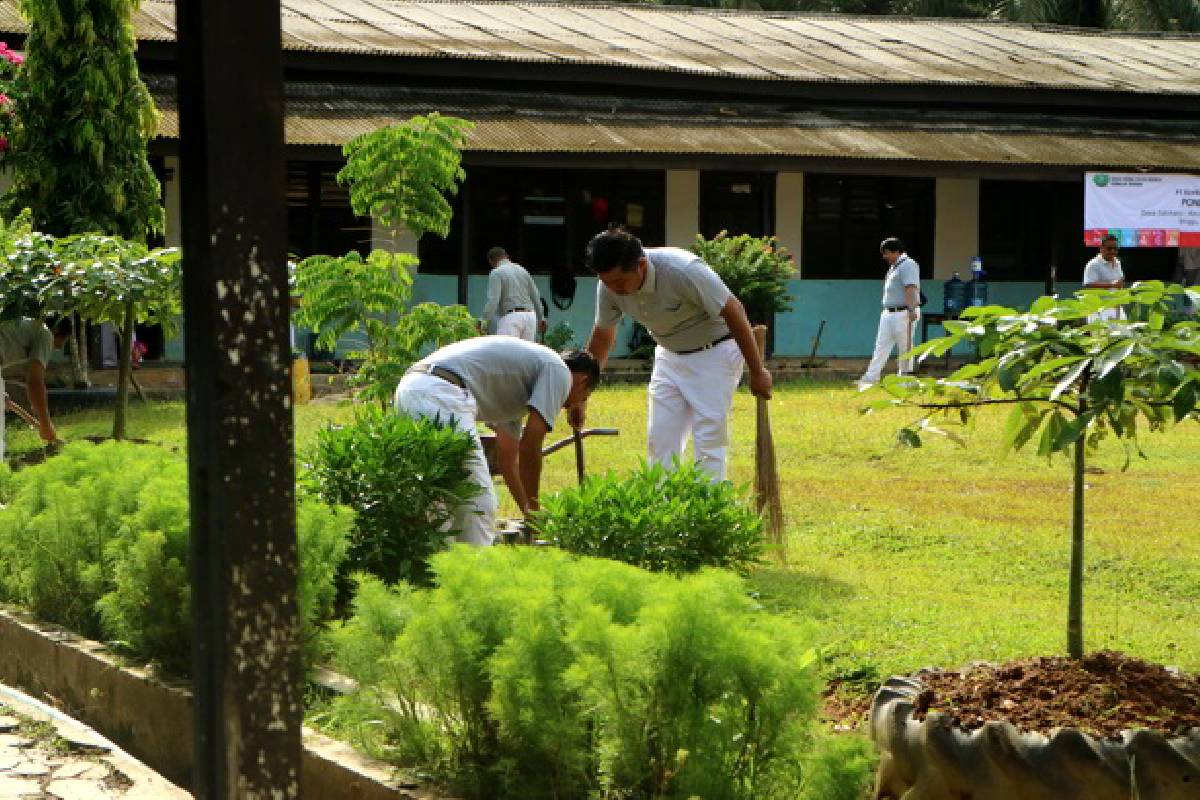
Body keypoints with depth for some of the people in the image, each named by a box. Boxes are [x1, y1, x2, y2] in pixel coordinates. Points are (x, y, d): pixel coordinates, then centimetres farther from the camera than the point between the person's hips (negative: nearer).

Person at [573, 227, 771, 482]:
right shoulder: (609, 286, -15)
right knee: (659, 441, 1)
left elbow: (733, 313, -23)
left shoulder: (683, 270, -33)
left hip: (714, 352, -6)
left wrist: (757, 372, -17)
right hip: (669, 354, 6)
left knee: (709, 442, -12)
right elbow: (602, 339, 2)